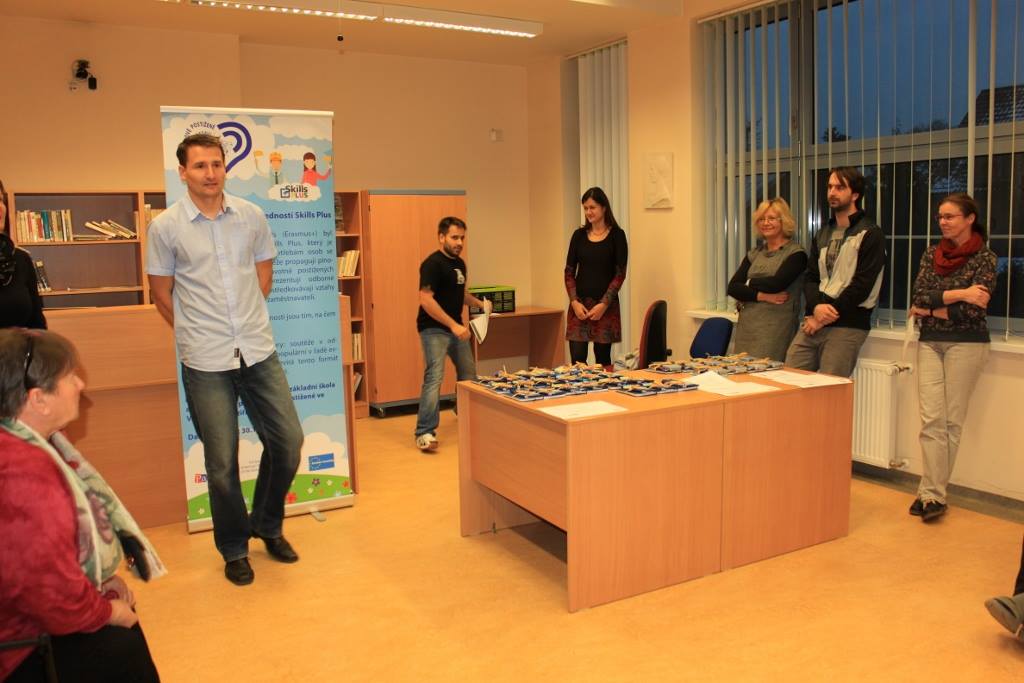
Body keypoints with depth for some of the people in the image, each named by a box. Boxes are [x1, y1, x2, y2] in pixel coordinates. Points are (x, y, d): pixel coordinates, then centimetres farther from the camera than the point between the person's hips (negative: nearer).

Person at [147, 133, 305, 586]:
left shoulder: (251, 216, 4)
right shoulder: (166, 227, -4)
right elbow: (162, 294, 5)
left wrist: (248, 321, 11)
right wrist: (199, 333, 7)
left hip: (259, 351, 3)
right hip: (205, 362, -3)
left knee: (287, 441, 5)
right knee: (222, 462, 5)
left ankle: (267, 525, 31)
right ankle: (234, 550, 26)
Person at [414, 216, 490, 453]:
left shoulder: (459, 263, 12)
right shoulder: (432, 264, -15)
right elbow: (426, 300, -22)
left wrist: (479, 303, 9)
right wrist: (453, 325, -25)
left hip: (456, 327, 9)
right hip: (434, 329, -9)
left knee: (469, 374, 18)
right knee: (434, 378, -17)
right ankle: (425, 432, -13)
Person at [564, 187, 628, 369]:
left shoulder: (616, 235, -2)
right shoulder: (579, 235, 7)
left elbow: (620, 274, -5)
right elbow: (569, 271, 6)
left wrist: (604, 304, -13)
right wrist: (574, 302, -7)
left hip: (606, 304, -2)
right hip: (580, 303, 3)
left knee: (603, 357, 3)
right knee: (577, 358, -2)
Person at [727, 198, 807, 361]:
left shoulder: (796, 253, -1)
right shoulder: (754, 253, 15)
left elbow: (776, 284, -16)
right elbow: (732, 287, 4)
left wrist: (749, 283, 1)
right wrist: (761, 296, -11)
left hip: (776, 328, -5)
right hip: (746, 326, 5)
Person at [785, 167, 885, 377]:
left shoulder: (870, 235, -3)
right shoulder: (823, 235, 19)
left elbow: (862, 285, -11)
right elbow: (810, 277, 12)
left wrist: (825, 317, -11)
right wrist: (816, 307, -9)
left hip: (847, 326, -6)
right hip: (813, 322, 6)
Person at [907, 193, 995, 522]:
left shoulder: (984, 257, -3)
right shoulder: (931, 254, 9)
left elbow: (973, 310, -12)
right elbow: (918, 297, -3)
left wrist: (931, 310, -7)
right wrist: (957, 294, -14)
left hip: (965, 343, -4)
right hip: (929, 343, 4)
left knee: (952, 420, 0)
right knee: (931, 419, -4)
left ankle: (931, 492, 6)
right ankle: (933, 494, -4)